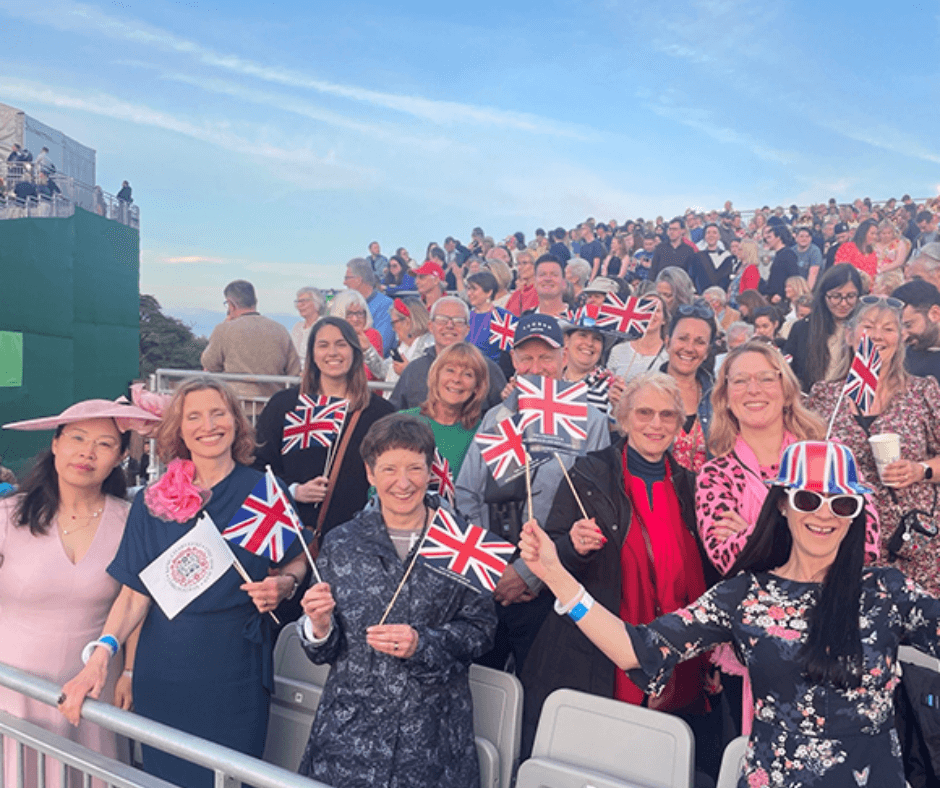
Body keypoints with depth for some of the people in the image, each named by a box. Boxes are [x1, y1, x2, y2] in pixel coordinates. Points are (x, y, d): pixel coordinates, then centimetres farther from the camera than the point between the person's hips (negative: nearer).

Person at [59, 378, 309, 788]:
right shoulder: (153, 500, 1)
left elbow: (297, 561, 5)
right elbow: (135, 593, -1)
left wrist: (283, 584, -16)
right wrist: (101, 653, -13)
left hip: (235, 666, -1)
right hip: (165, 667, 2)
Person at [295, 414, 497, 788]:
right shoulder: (341, 543, 1)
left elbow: (481, 627, -1)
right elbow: (323, 652, 7)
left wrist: (422, 643, -16)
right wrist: (319, 627, -15)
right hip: (351, 727, 1)